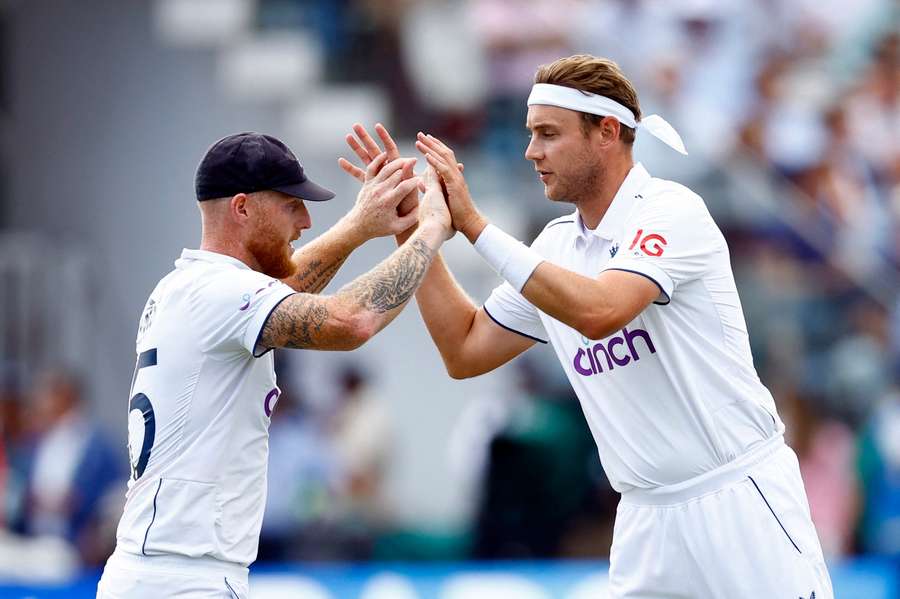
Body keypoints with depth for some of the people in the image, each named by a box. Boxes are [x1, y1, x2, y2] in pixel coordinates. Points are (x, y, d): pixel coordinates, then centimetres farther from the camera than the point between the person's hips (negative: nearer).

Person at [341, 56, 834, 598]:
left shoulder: (671, 211, -12)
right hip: (648, 520, 7)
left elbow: (598, 312, -28)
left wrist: (474, 224, -22)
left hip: (739, 501, -7)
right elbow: (465, 353, 14)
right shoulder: (554, 247, 10)